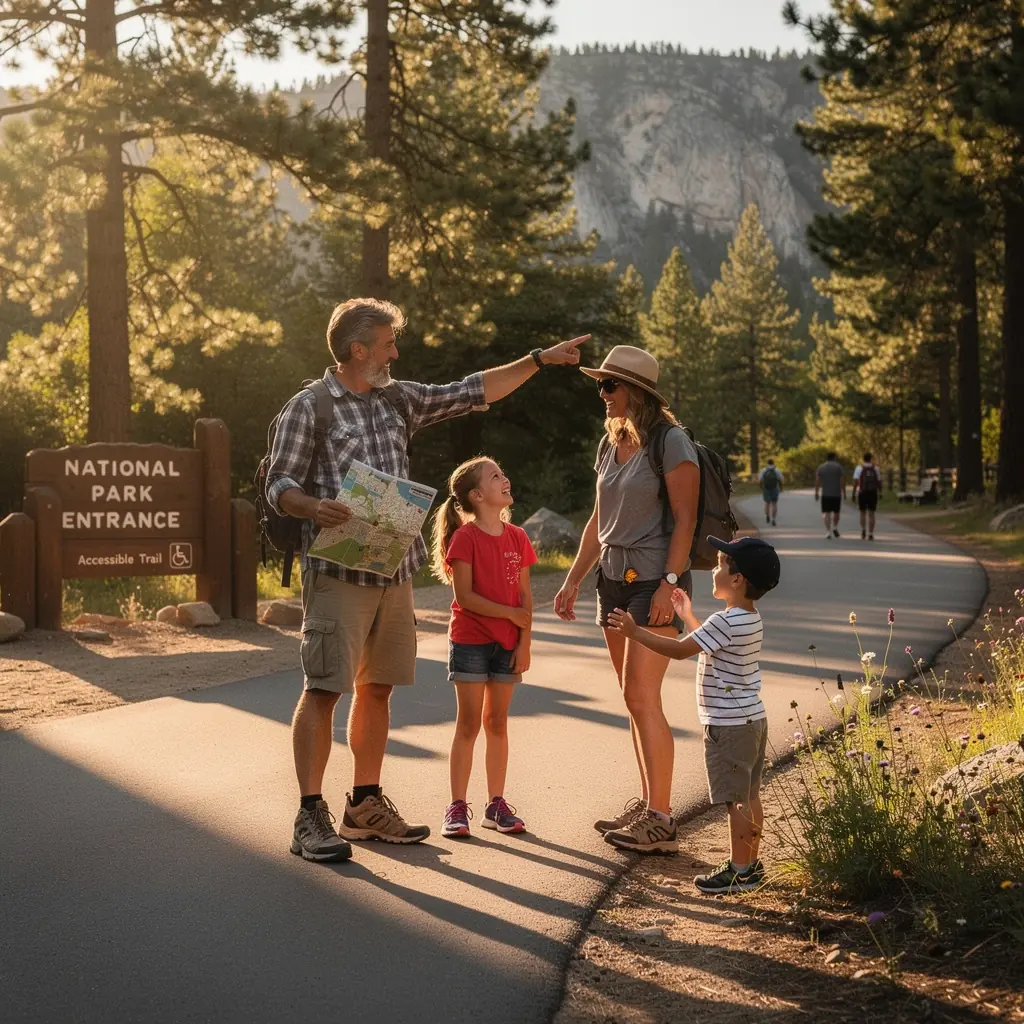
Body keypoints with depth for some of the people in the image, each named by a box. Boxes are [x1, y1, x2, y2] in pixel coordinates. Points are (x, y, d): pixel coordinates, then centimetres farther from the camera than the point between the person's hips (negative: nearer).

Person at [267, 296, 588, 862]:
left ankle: (365, 805, 22)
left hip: (394, 571, 7)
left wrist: (540, 359, 17)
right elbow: (279, 483, -5)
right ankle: (311, 816, -4)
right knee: (323, 689, -8)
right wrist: (313, 507, -27)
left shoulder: (398, 400, 15)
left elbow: (473, 392, 19)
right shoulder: (307, 408, -3)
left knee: (377, 688, 12)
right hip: (336, 574, -7)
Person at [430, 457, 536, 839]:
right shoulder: (465, 537, -9)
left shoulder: (517, 538, 5)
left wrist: (524, 643, -2)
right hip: (470, 640, -4)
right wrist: (511, 614, -15)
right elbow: (464, 596, -15)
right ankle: (457, 807, 4)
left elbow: (525, 598, 5)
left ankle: (497, 804, 16)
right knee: (469, 723, -2)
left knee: (497, 722, 9)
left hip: (508, 644, 4)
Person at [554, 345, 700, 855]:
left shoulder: (671, 442, -10)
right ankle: (647, 806, 17)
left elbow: (684, 518, -14)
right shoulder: (611, 444, 13)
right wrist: (573, 579, 14)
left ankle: (659, 822, -8)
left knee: (642, 698, -12)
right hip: (614, 577, 8)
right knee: (634, 700, 10)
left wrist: (669, 583, -22)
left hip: (654, 579, -8)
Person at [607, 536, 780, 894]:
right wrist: (688, 617, 33)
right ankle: (751, 864, 24)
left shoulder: (726, 621, -22)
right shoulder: (751, 620, 9)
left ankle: (739, 871, 3)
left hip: (728, 726, -10)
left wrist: (634, 632, -14)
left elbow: (680, 650, -20)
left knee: (735, 801, -3)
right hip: (753, 719, 10)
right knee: (749, 796, 15)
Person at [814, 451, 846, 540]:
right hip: (836, 494, -1)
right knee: (836, 512, 17)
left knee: (826, 513, 0)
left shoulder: (821, 467, 5)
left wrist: (816, 493, 6)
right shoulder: (839, 467, -1)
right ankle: (835, 528, 3)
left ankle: (828, 532, -12)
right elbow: (842, 481, -6)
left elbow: (817, 481, 1)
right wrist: (844, 493, -1)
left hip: (825, 494, 1)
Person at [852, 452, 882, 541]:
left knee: (863, 513, 16)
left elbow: (855, 482, -10)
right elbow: (879, 482, 3)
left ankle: (863, 530, 1)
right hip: (873, 493, 1)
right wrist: (880, 493, 17)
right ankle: (870, 534, -4)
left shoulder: (859, 468, -3)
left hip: (862, 493, -1)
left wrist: (853, 494, -7)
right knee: (871, 514, 3)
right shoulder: (876, 468, 3)